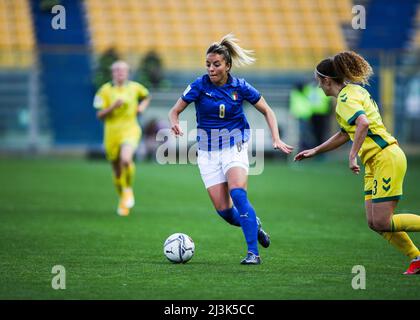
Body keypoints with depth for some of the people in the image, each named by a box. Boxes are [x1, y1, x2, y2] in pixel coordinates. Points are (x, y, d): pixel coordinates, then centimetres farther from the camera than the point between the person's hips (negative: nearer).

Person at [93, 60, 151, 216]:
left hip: (130, 131, -1)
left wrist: (142, 106, 6)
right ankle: (123, 200, 34)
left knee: (126, 159, -30)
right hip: (112, 134, 1)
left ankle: (128, 190, -5)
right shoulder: (105, 90, -2)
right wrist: (113, 106, -20)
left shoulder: (135, 87, 3)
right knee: (117, 173, 10)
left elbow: (147, 96, 25)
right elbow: (100, 115, -5)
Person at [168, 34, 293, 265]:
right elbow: (175, 111, -1)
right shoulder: (199, 86, -7)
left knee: (238, 195, -26)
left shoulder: (240, 87, -7)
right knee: (223, 210, -5)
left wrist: (276, 139, -7)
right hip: (208, 150, 2)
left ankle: (253, 253, -24)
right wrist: (174, 123, -25)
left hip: (234, 146, -2)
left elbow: (267, 111, 5)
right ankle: (253, 225, 27)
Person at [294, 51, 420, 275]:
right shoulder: (355, 90, 19)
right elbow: (346, 133, 29)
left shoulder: (346, 98, -11)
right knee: (374, 223, 5)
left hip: (386, 159, -10)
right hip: (375, 163, 10)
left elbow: (363, 123, -31)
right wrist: (315, 151, 31)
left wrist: (352, 156, -28)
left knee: (382, 222, -12)